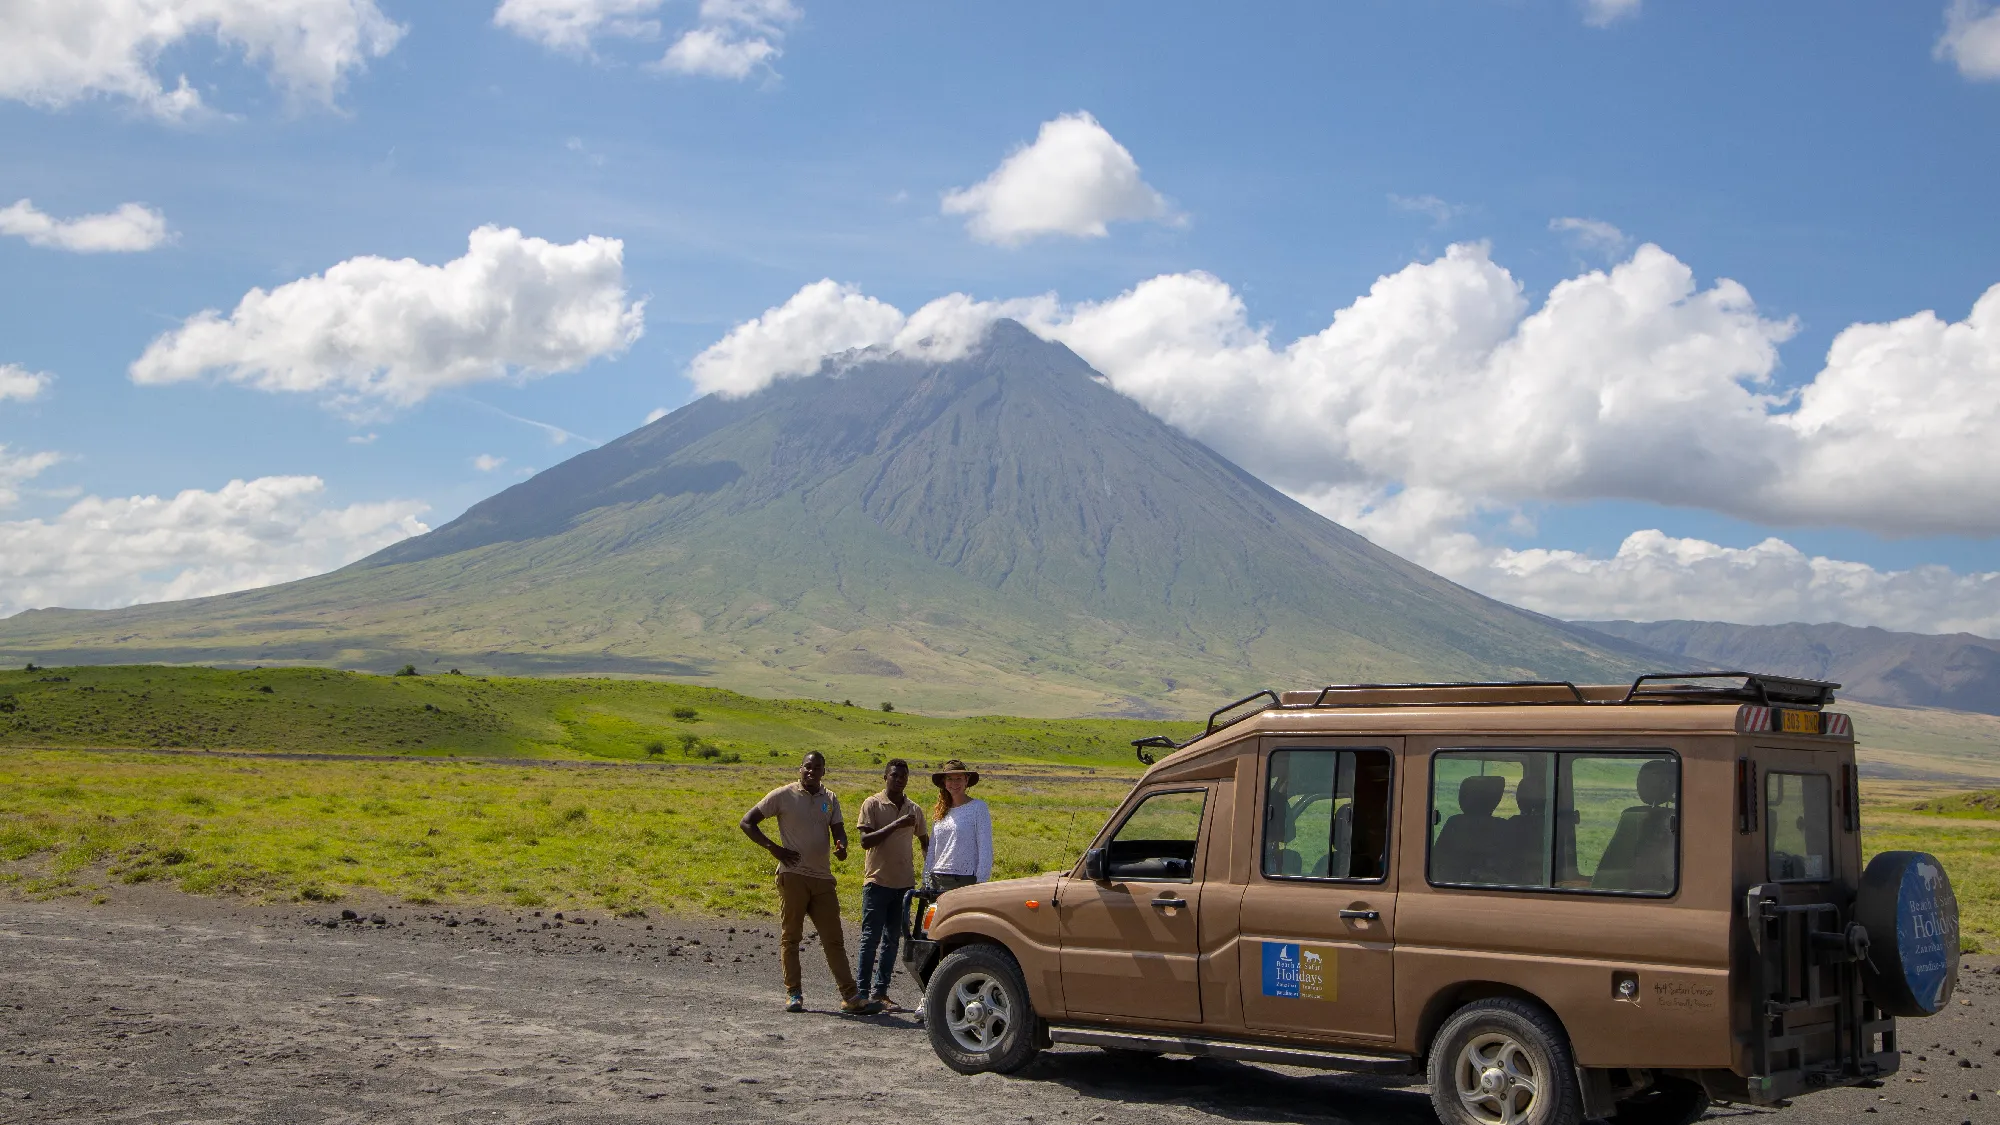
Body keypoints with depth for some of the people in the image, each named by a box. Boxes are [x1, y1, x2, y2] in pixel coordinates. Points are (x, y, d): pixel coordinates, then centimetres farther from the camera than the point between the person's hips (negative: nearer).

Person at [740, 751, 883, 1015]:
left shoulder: (830, 800, 13)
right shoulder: (783, 795, -1)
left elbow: (838, 831, 11)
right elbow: (746, 823, 1)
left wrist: (841, 847, -13)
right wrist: (773, 848, -8)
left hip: (823, 877, 4)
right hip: (792, 875, -4)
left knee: (833, 938, 3)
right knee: (791, 935, 1)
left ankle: (850, 996, 2)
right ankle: (793, 993, 9)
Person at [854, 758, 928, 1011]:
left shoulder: (914, 810, 11)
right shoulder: (872, 805, -3)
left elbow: (925, 841, 23)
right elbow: (866, 841, -14)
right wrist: (896, 825, -22)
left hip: (904, 883, 5)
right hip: (877, 881, -5)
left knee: (892, 940, 6)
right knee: (871, 938, -4)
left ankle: (880, 992, 11)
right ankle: (862, 992, 0)